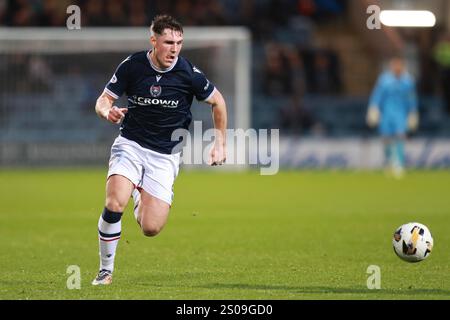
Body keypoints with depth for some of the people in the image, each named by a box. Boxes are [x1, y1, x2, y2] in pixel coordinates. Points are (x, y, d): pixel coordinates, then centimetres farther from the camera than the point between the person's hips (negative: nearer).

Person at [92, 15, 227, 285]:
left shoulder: (188, 73, -10)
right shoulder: (132, 65, -8)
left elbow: (218, 102, 6)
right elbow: (103, 101, 0)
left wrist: (220, 143, 7)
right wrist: (108, 112, -24)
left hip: (165, 156, 0)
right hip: (130, 144, 0)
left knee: (151, 228, -9)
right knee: (115, 204, -26)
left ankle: (140, 197, 28)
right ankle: (106, 270, -6)